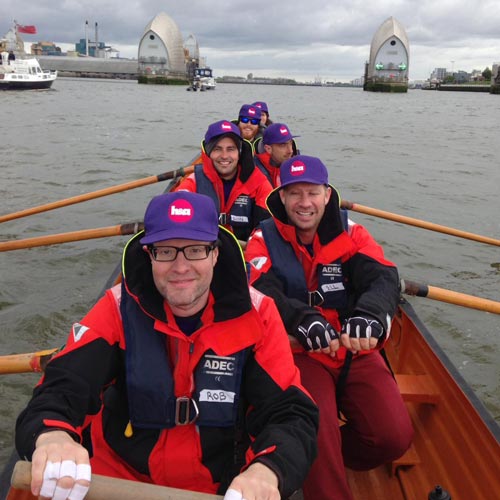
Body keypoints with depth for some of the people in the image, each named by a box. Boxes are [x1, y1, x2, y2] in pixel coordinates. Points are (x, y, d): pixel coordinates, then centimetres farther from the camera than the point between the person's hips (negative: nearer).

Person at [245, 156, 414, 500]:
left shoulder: (351, 234, 4)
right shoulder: (264, 240, 1)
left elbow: (384, 278, -13)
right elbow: (263, 292, -16)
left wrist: (369, 315, -37)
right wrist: (303, 319, -38)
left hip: (357, 350, 3)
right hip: (299, 352, -2)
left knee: (394, 437, -12)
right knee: (318, 430, -28)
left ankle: (325, 459, 15)